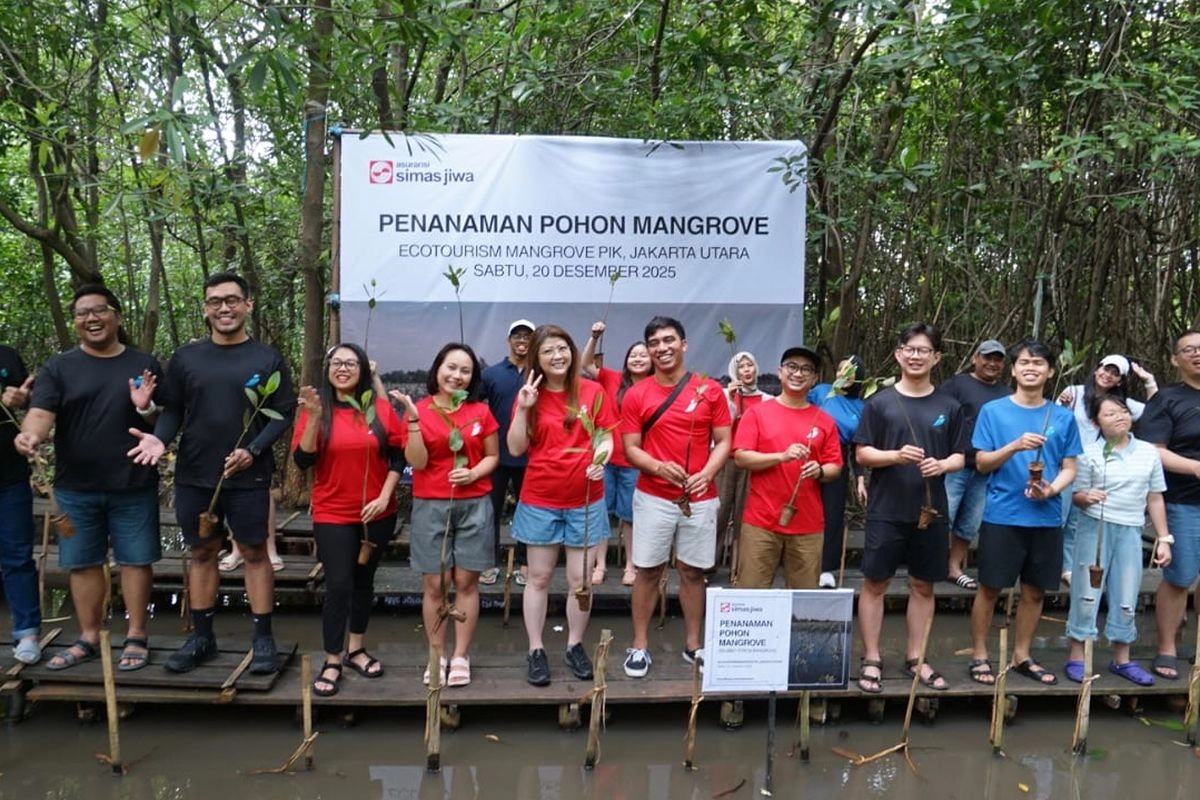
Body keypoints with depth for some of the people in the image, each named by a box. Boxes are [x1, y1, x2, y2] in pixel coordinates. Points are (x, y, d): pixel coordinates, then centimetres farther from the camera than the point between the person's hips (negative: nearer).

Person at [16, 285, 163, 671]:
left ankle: (136, 636, 18)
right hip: (75, 488, 1)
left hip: (134, 486, -1)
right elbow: (41, 412, -10)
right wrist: (30, 435, -33)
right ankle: (88, 638, 25)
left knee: (135, 560, 5)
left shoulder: (144, 364, 5)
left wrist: (146, 410, -15)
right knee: (82, 564, 10)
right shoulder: (59, 367, 4)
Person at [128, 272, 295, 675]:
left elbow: (283, 413, -2)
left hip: (248, 476, -2)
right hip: (194, 476, 3)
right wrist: (160, 438, -14)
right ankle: (201, 636, 25)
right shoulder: (186, 357, 5)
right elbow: (173, 410, 6)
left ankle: (263, 638, 14)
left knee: (254, 553, 5)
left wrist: (253, 450, -15)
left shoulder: (268, 358, -1)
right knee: (202, 552, 13)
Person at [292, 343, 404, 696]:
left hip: (377, 513, 2)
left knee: (364, 581, 14)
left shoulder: (380, 406, -2)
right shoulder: (316, 408, -2)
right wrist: (314, 417, -21)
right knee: (339, 585, -5)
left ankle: (356, 650, 30)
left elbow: (398, 456, 1)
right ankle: (331, 661, 9)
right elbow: (303, 460, -11)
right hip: (333, 515, -1)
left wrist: (385, 496, -7)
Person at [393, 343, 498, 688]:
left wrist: (474, 472, -13)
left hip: (474, 505, 1)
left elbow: (493, 456, 7)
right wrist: (413, 418, -18)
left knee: (466, 582, 6)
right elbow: (417, 462, -10)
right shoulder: (419, 411, -2)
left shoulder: (481, 411, 2)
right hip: (431, 506, -1)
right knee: (435, 584, 5)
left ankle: (461, 657, 17)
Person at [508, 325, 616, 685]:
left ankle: (575, 645, 26)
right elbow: (516, 448, -5)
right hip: (539, 501, 0)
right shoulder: (530, 395, 0)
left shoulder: (593, 392, -2)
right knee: (539, 578, 9)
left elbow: (606, 437, 2)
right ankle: (536, 650, 21)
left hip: (585, 501, 0)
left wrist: (601, 457, -19)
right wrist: (523, 408, -16)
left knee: (580, 580, 7)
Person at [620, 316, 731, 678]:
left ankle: (694, 644, 25)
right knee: (647, 570, 6)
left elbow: (723, 442, 2)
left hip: (700, 497, 1)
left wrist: (707, 473, -16)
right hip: (653, 497, 0)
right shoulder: (636, 395, -1)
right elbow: (630, 449, -1)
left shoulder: (710, 390, 0)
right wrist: (659, 466, -20)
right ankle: (640, 646, 18)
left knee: (693, 571, 11)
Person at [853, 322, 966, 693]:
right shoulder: (880, 402, 0)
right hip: (886, 510, -2)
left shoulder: (949, 406, 6)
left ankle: (915, 657, 25)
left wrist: (942, 464, -13)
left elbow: (960, 457, 9)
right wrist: (895, 455, -19)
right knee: (876, 582, 2)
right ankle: (871, 659, 13)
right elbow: (862, 454, -2)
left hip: (931, 510, 3)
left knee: (923, 585, 11)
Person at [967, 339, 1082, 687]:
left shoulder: (1063, 417, 5)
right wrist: (1015, 445, -21)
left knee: (1035, 590, 12)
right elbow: (981, 463, -4)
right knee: (989, 588, 4)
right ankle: (979, 656, 16)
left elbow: (1069, 468, 6)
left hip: (1047, 518, 3)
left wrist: (1052, 489, -14)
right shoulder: (993, 411, -2)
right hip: (1002, 515, -3)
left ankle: (1022, 656, 27)